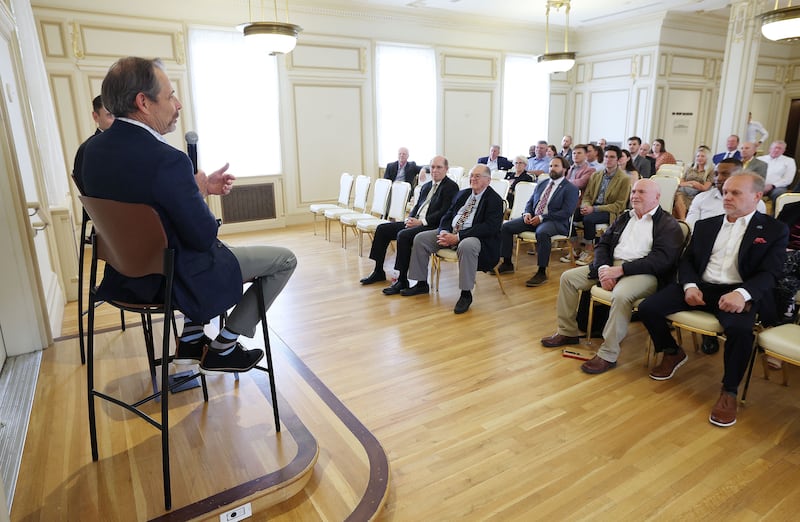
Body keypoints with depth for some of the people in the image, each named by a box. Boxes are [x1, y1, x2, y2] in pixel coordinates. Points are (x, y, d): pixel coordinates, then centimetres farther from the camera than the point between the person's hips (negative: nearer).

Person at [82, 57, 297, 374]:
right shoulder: (166, 160, -29)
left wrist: (200, 188, 5)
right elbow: (205, 237, -22)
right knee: (285, 259, 4)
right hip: (175, 281, -9)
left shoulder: (94, 148, -2)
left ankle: (191, 339, 32)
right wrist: (199, 192, -5)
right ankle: (222, 349, 13)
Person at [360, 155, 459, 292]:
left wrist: (421, 221, -19)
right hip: (415, 222, 9)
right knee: (382, 229, 0)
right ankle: (378, 271, 8)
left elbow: (444, 212, -15)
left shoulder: (451, 187, -5)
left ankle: (402, 280, -22)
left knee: (403, 235, -33)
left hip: (432, 226, -9)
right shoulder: (426, 186, 20)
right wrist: (409, 218, -1)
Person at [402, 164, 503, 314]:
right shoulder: (462, 194, 17)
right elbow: (447, 216, 15)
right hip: (450, 233, 8)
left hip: (475, 236, -7)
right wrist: (444, 232, -10)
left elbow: (489, 227, -19)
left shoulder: (494, 200, -6)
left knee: (466, 246, -41)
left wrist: (457, 237, -25)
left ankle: (466, 293, -27)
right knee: (420, 238, -4)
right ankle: (422, 284, 5)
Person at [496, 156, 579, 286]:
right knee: (506, 226, -10)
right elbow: (530, 202, 21)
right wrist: (527, 213, -3)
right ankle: (507, 263, 0)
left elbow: (566, 212, -12)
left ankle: (542, 272, -28)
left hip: (555, 222, -6)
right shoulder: (541, 184, 20)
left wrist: (542, 217, -19)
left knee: (542, 233, -40)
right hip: (533, 218, 7)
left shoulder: (570, 189, -1)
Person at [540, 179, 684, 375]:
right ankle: (567, 332, 8)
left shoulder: (668, 224, -1)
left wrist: (621, 269, -22)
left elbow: (661, 258, -16)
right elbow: (602, 244, 13)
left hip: (643, 272, -7)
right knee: (568, 277, -3)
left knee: (621, 294, -38)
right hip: (611, 266, 7)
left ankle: (608, 355, -24)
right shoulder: (624, 217, 20)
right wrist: (604, 268, -9)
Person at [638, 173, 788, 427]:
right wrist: (690, 285, -10)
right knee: (647, 308, -16)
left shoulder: (774, 230, 6)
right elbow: (686, 260, 13)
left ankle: (729, 392, -12)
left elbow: (769, 273, -5)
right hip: (700, 287, 4)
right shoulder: (705, 225, 17)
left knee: (740, 329, -36)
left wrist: (742, 293, -26)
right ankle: (673, 353, 13)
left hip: (737, 293, -4)